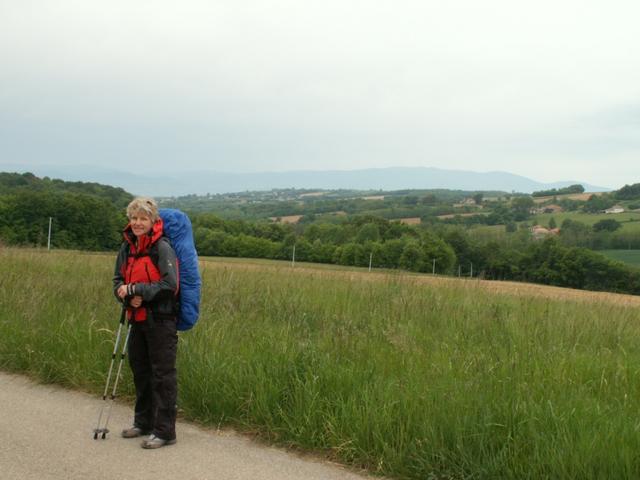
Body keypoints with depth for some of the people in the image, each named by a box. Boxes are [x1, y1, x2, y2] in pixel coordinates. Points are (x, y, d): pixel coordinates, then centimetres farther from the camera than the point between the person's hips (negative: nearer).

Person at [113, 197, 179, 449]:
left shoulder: (162, 247, -13)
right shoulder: (127, 247, 9)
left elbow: (170, 284, -19)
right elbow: (118, 279, 14)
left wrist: (137, 290, -19)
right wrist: (124, 292, -9)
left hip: (160, 321, -8)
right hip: (137, 320, 8)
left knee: (163, 375, -3)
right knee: (140, 371, 18)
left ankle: (164, 431, 3)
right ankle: (143, 422, 33)